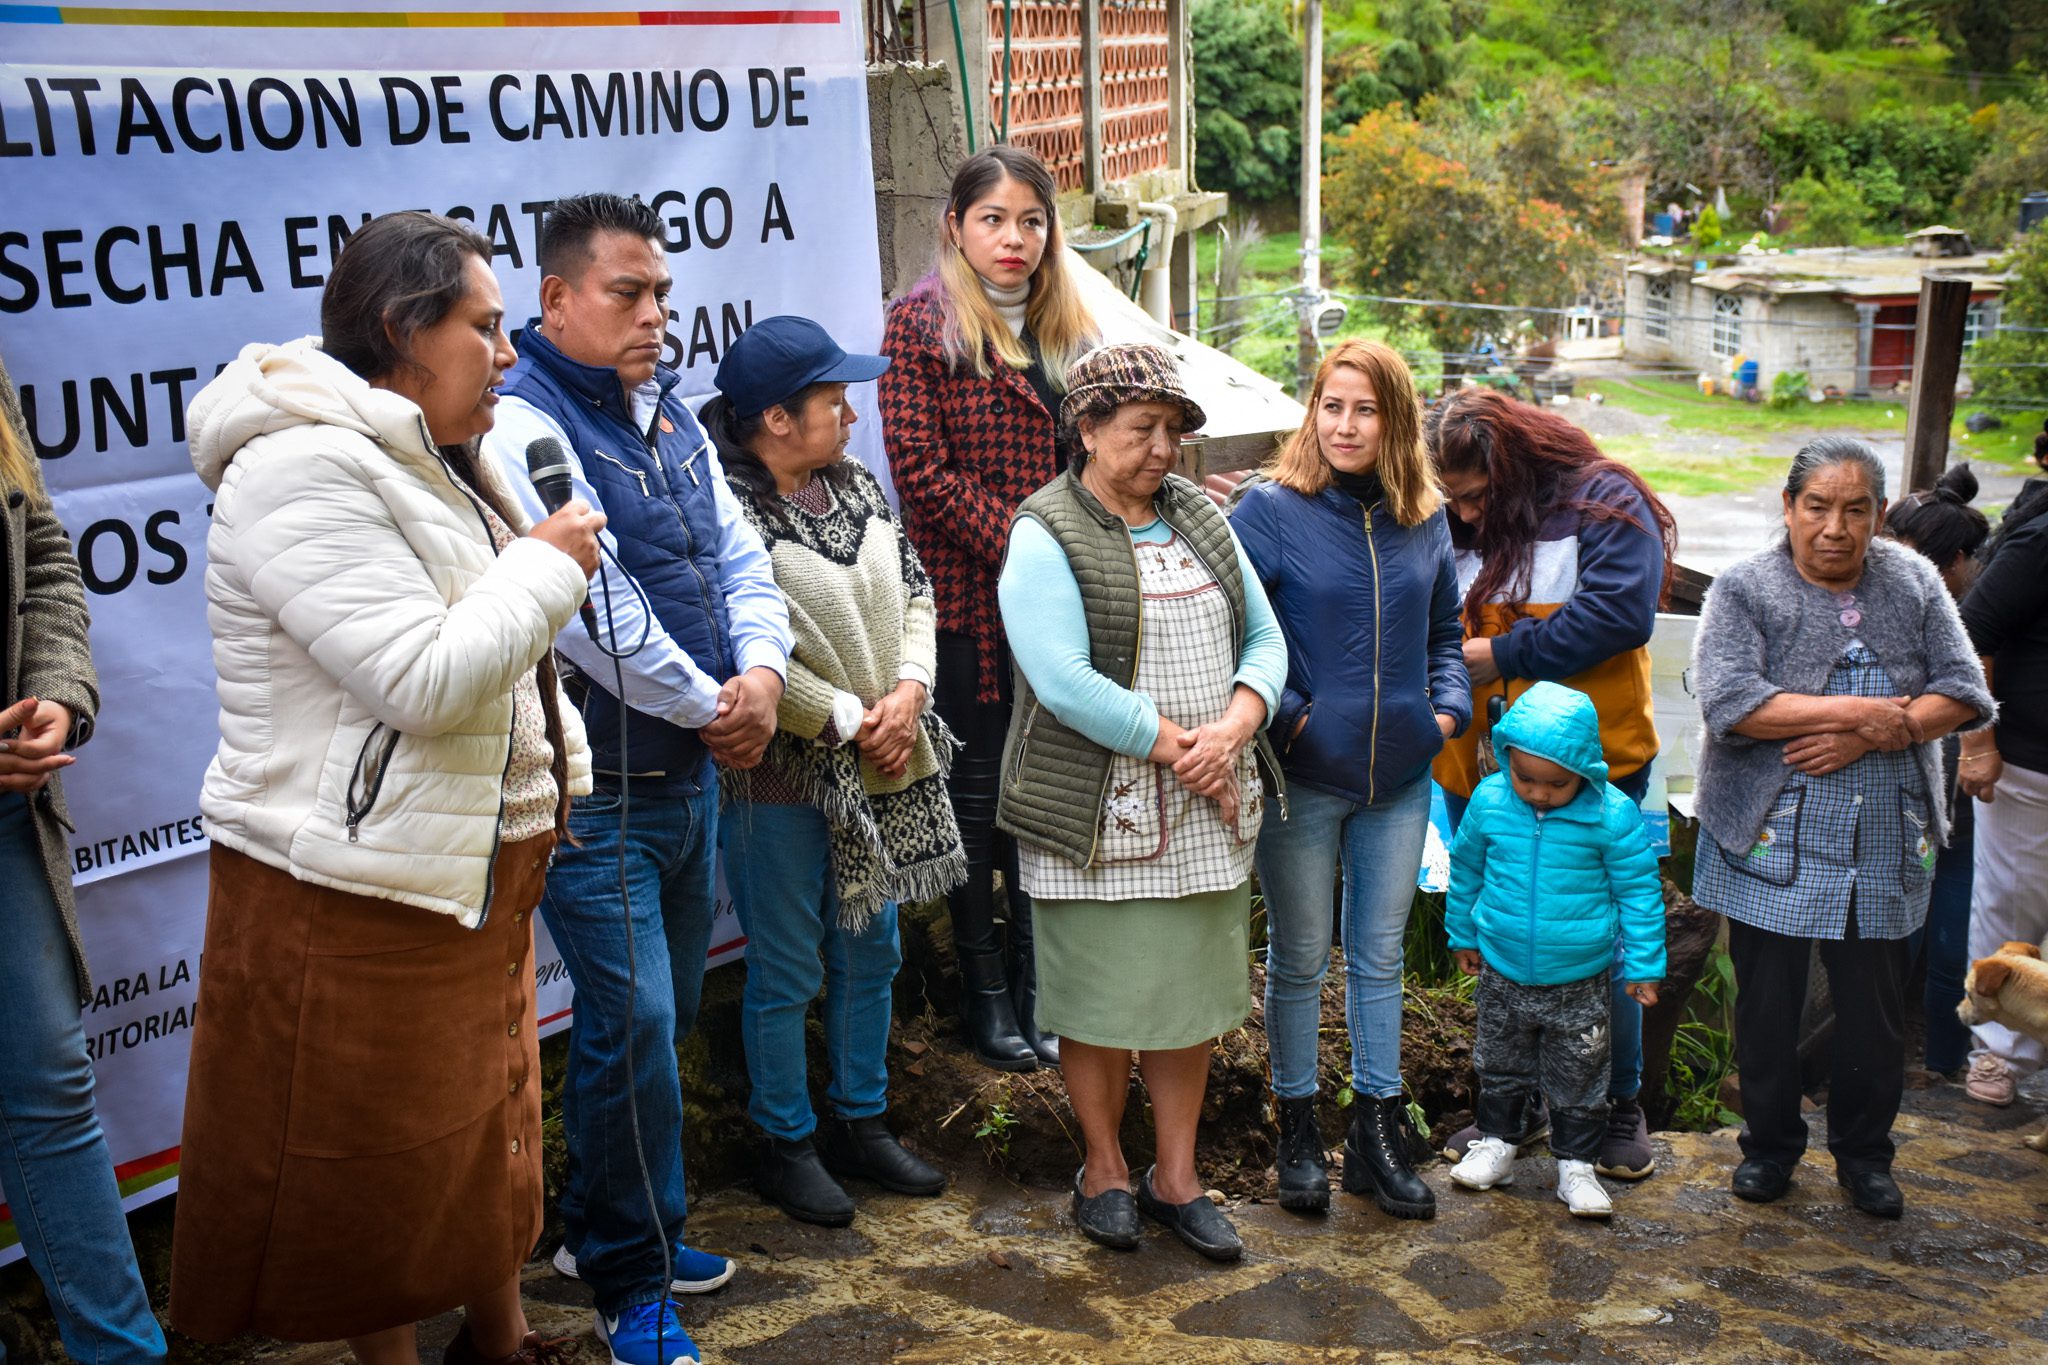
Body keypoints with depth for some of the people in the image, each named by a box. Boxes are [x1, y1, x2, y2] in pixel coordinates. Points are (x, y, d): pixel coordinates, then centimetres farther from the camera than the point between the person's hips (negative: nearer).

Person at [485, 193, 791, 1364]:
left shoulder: (672, 419, 12)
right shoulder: (523, 425, -16)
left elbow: (740, 557, 12)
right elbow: (590, 605, -23)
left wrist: (763, 672, -8)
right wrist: (712, 705, -13)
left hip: (693, 774, 9)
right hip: (597, 791, -8)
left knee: (666, 1015, 17)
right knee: (632, 1026, -4)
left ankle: (611, 1229, 35)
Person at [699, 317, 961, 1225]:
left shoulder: (857, 487, 6)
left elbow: (913, 591, 10)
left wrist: (909, 691, -8)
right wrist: (852, 720, -16)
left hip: (882, 769, 8)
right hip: (782, 774, -7)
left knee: (872, 950, 18)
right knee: (787, 970, 6)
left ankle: (861, 1123, 34)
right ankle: (786, 1145, 23)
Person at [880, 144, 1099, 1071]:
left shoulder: (1069, 327, 13)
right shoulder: (921, 324, -4)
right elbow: (920, 468, -12)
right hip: (967, 601, -5)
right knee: (976, 787, 5)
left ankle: (1037, 978, 25)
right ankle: (984, 989, 18)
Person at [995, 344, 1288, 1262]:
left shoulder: (1200, 517, 11)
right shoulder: (1045, 538, -8)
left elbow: (1264, 638, 8)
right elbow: (1063, 681, -19)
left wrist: (1230, 730, -11)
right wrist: (1174, 746, -17)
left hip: (1208, 807, 6)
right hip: (1101, 813, -5)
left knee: (1193, 988, 11)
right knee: (1102, 993, 5)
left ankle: (1175, 1177, 26)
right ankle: (1104, 1170, 25)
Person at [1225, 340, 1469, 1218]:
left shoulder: (1424, 521, 5)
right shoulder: (1269, 508, -9)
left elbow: (1444, 633, 17)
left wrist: (1449, 707, 1)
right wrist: (1284, 715, -17)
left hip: (1398, 779, 4)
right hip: (1303, 777, -4)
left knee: (1380, 955, 14)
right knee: (1299, 959, 9)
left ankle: (1377, 1131, 27)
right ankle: (1298, 1132, 25)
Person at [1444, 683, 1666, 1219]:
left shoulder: (1612, 814, -17)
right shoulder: (1489, 800, -10)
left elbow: (1639, 889, -5)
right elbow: (1466, 868, 8)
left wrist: (1643, 966, -2)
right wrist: (1463, 935, 17)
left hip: (1579, 980, -2)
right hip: (1502, 974, 2)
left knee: (1578, 1077, 10)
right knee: (1500, 1065, 19)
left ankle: (1576, 1165, 25)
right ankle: (1495, 1145, 37)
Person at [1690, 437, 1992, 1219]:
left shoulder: (1914, 584, 6)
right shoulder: (1745, 590, -5)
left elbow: (1964, 692, 0)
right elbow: (1730, 703, -19)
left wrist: (1866, 736, -16)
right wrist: (1867, 712, -18)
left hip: (1882, 850, 3)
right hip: (1772, 845, -2)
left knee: (1875, 1011, 11)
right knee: (1768, 1004, 8)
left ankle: (1864, 1153, 30)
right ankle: (1769, 1145, 28)